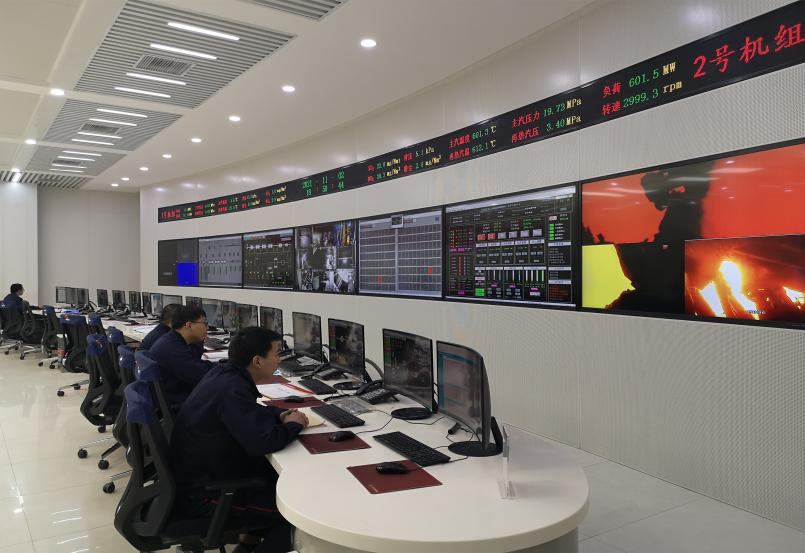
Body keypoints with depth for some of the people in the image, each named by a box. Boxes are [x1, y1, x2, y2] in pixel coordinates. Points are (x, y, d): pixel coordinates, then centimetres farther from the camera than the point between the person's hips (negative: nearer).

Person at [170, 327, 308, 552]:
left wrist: (279, 415, 0)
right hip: (202, 491, -10)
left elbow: (249, 412, 19)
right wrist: (293, 425, -14)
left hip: (200, 471, 10)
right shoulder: (232, 389, -28)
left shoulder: (225, 373, 1)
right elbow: (262, 442, -35)